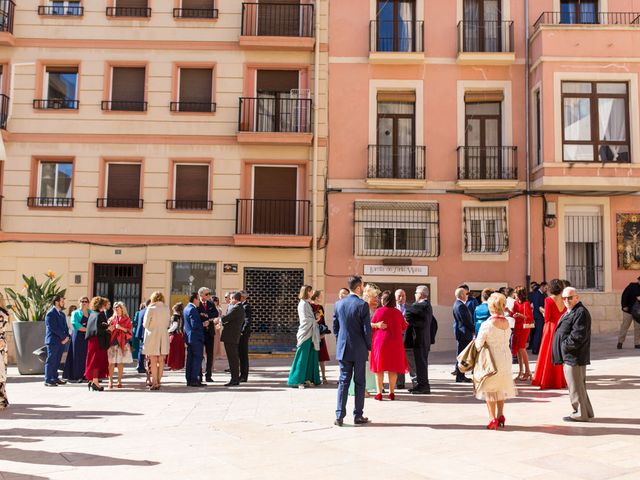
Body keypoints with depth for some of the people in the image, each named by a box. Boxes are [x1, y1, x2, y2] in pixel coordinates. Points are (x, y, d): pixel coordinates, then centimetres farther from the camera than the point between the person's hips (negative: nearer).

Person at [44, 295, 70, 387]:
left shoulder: (62, 314, 18)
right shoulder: (50, 314, -10)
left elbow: (65, 326, 18)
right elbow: (54, 328, -17)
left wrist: (67, 337, 1)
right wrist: (64, 337, -15)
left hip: (61, 340, 8)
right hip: (53, 340, -8)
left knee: (57, 361, 11)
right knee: (51, 360, -5)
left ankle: (55, 378, 18)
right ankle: (48, 380, -1)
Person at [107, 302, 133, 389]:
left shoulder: (126, 319, 7)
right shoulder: (112, 319, 11)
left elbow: (130, 330, 0)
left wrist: (121, 328, -13)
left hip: (122, 343, -1)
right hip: (112, 343, 1)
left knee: (120, 363, 2)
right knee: (111, 363, -5)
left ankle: (119, 381, 8)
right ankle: (110, 381, -3)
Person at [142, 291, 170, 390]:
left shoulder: (151, 309, -10)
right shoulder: (166, 308, 1)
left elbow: (145, 324, -7)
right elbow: (167, 323, 8)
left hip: (152, 335, -4)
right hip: (164, 336, 4)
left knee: (153, 361, 1)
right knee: (161, 360, 10)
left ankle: (154, 383, 1)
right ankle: (158, 381, 15)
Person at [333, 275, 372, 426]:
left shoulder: (338, 304, 3)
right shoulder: (362, 305, -12)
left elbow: (335, 327, 9)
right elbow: (367, 329, -12)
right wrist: (369, 347, 1)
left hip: (343, 349, 4)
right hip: (359, 350, -4)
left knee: (343, 381, 8)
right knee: (359, 382, 7)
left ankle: (339, 416, 4)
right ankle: (358, 415, 12)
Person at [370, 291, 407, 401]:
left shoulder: (379, 311, -7)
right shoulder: (398, 312, 0)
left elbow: (371, 326, 1)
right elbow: (404, 327, 11)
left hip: (380, 342, -2)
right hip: (395, 342, 2)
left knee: (380, 368, 6)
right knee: (393, 368, 9)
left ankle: (379, 393, 4)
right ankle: (391, 392, 10)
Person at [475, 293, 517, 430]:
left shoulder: (487, 325, -18)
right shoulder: (507, 323, -2)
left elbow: (478, 345, -14)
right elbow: (504, 340, 5)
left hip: (492, 359, -5)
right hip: (506, 357, 6)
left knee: (490, 389, 6)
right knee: (501, 388, 19)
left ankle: (493, 419, 5)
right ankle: (500, 416, 26)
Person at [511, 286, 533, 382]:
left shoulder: (526, 304, -12)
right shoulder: (516, 303, 9)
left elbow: (530, 317, -13)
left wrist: (521, 315, -26)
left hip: (524, 327, -7)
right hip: (517, 327, 7)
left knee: (522, 348, -10)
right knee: (517, 349, 8)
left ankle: (527, 371, -1)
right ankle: (521, 371, 16)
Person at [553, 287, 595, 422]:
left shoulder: (580, 312, -16)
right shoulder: (570, 312, 18)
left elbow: (578, 335, -24)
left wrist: (565, 345, -15)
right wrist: (563, 349, 14)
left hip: (574, 357, -11)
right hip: (569, 356, 11)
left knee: (576, 387, -2)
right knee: (579, 386, 18)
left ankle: (580, 414, 7)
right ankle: (586, 412, 27)